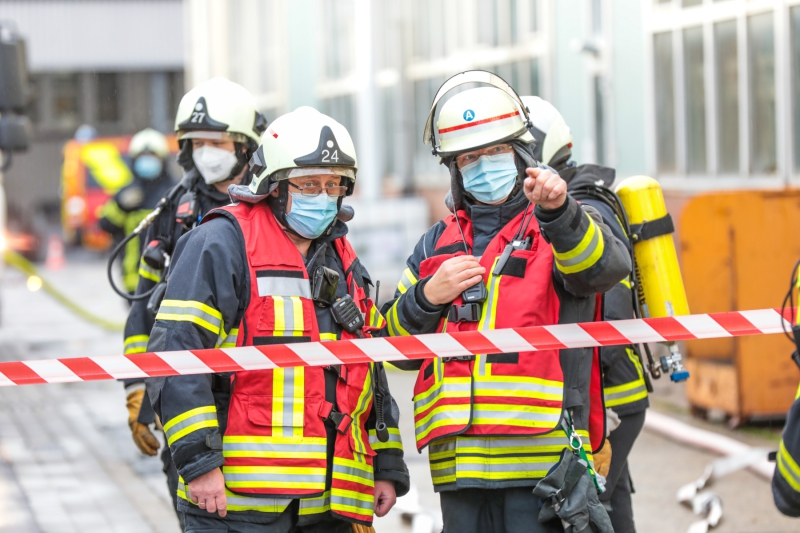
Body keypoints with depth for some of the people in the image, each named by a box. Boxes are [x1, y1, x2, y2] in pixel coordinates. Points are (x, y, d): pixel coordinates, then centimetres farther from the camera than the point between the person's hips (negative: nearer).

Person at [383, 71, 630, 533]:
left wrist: (558, 211, -37)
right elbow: (399, 347, 19)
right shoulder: (440, 244, 20)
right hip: (458, 464, 5)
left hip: (540, 456, -5)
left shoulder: (559, 229, 6)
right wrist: (426, 298, -2)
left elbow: (604, 267, -19)